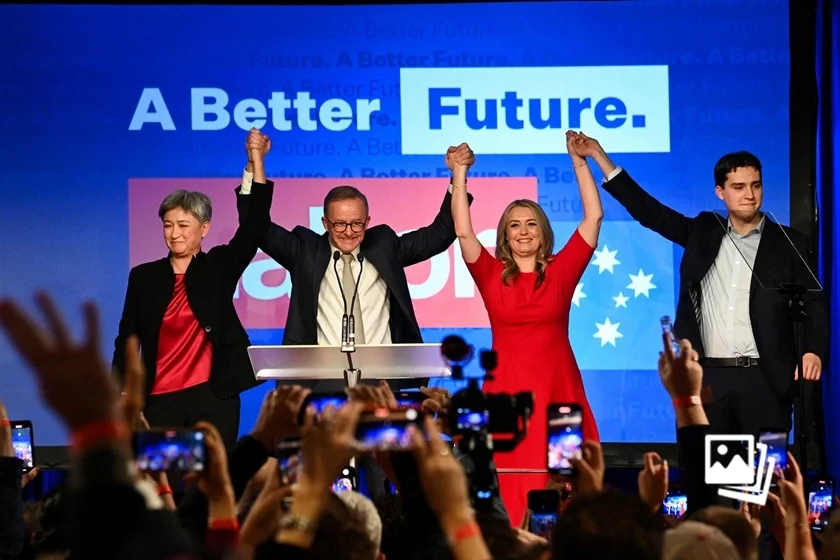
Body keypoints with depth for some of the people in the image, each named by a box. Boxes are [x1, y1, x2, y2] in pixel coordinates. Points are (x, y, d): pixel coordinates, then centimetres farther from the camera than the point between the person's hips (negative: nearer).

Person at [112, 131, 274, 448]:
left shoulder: (219, 267, 6)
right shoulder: (144, 276, 9)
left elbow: (256, 224, -3)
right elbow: (127, 339, 9)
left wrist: (257, 160, -10)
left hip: (213, 397, -1)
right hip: (161, 400, 1)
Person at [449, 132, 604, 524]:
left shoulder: (560, 271, 6)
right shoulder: (492, 275, 6)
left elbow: (593, 216, 2)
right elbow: (463, 232, -5)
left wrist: (578, 161, -1)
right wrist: (460, 175, -7)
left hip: (558, 390, 0)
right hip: (507, 391, 0)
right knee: (509, 489, -4)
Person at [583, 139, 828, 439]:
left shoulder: (788, 243, 5)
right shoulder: (704, 232, 13)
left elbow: (814, 304, 3)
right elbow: (646, 210, 13)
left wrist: (814, 351, -16)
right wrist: (598, 155, 8)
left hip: (764, 377, -3)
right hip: (710, 376, 3)